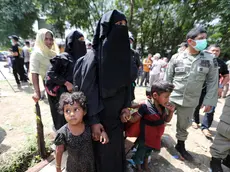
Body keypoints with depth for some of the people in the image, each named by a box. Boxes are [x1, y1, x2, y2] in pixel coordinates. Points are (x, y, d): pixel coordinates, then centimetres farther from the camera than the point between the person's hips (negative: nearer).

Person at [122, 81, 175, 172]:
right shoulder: (145, 107, -30)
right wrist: (126, 116, -44)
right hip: (145, 138, -6)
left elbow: (167, 120, 6)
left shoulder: (162, 107, -8)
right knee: (140, 153, 19)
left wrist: (171, 111, -12)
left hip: (156, 138, 7)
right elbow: (134, 119, -24)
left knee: (148, 152, 31)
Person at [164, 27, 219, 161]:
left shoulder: (210, 59, -1)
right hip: (171, 97, -1)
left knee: (183, 126, 17)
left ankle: (180, 146, 41)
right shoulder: (176, 58, -5)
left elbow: (212, 82, 3)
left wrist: (209, 101, -1)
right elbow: (168, 77, 0)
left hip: (190, 101, 1)